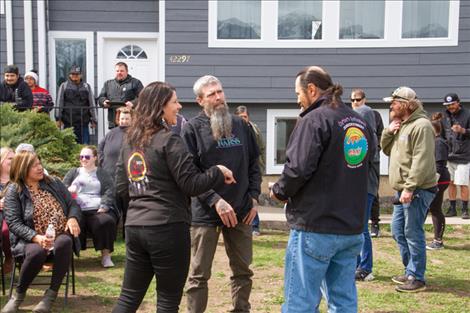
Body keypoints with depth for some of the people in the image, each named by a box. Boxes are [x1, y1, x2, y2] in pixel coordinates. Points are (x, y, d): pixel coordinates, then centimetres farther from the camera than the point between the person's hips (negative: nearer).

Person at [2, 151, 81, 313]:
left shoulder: (54, 183, 11)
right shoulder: (14, 190, 0)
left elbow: (72, 204, 13)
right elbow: (13, 222, -9)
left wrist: (73, 218, -12)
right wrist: (37, 237, -24)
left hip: (60, 236, 2)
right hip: (32, 240, -2)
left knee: (64, 243, -35)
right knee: (37, 252, -37)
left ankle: (51, 293, -20)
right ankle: (19, 293, -9)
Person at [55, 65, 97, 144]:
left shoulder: (86, 87, 12)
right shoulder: (64, 86, 8)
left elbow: (91, 104, 11)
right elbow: (59, 103, 5)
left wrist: (93, 120, 8)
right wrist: (58, 118, -1)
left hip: (83, 122, 1)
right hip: (68, 122, -1)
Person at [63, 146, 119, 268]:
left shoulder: (102, 174, 20)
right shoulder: (73, 172, 27)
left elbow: (109, 192, 6)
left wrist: (103, 207, -12)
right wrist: (68, 190, -9)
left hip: (97, 210, -1)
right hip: (77, 210, 1)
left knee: (106, 221, -32)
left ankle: (106, 255, -20)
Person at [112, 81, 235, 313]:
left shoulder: (129, 142, 11)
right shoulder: (169, 140, -11)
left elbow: (121, 187, 16)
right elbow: (191, 184, -12)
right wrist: (218, 172, 2)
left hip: (134, 227, 7)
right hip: (167, 228, -7)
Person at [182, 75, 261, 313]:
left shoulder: (240, 125, 9)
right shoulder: (192, 129, -6)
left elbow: (254, 164, 13)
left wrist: (254, 197, 3)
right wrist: (215, 200, -19)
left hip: (240, 211, 5)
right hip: (205, 213, -4)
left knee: (243, 271, 15)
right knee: (199, 275, 6)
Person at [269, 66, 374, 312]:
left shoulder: (314, 119, -12)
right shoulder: (360, 122, 13)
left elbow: (298, 169, -20)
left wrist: (279, 191, -2)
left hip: (315, 228, -8)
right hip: (352, 228, 8)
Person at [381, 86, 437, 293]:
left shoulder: (421, 125, -15)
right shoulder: (401, 125, 16)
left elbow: (421, 161, -22)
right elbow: (387, 150, 21)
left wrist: (410, 188, -26)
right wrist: (388, 132, 3)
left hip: (417, 190, -10)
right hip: (403, 190, 10)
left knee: (413, 233, -5)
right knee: (398, 231, 15)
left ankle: (417, 279, 5)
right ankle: (410, 271, 27)